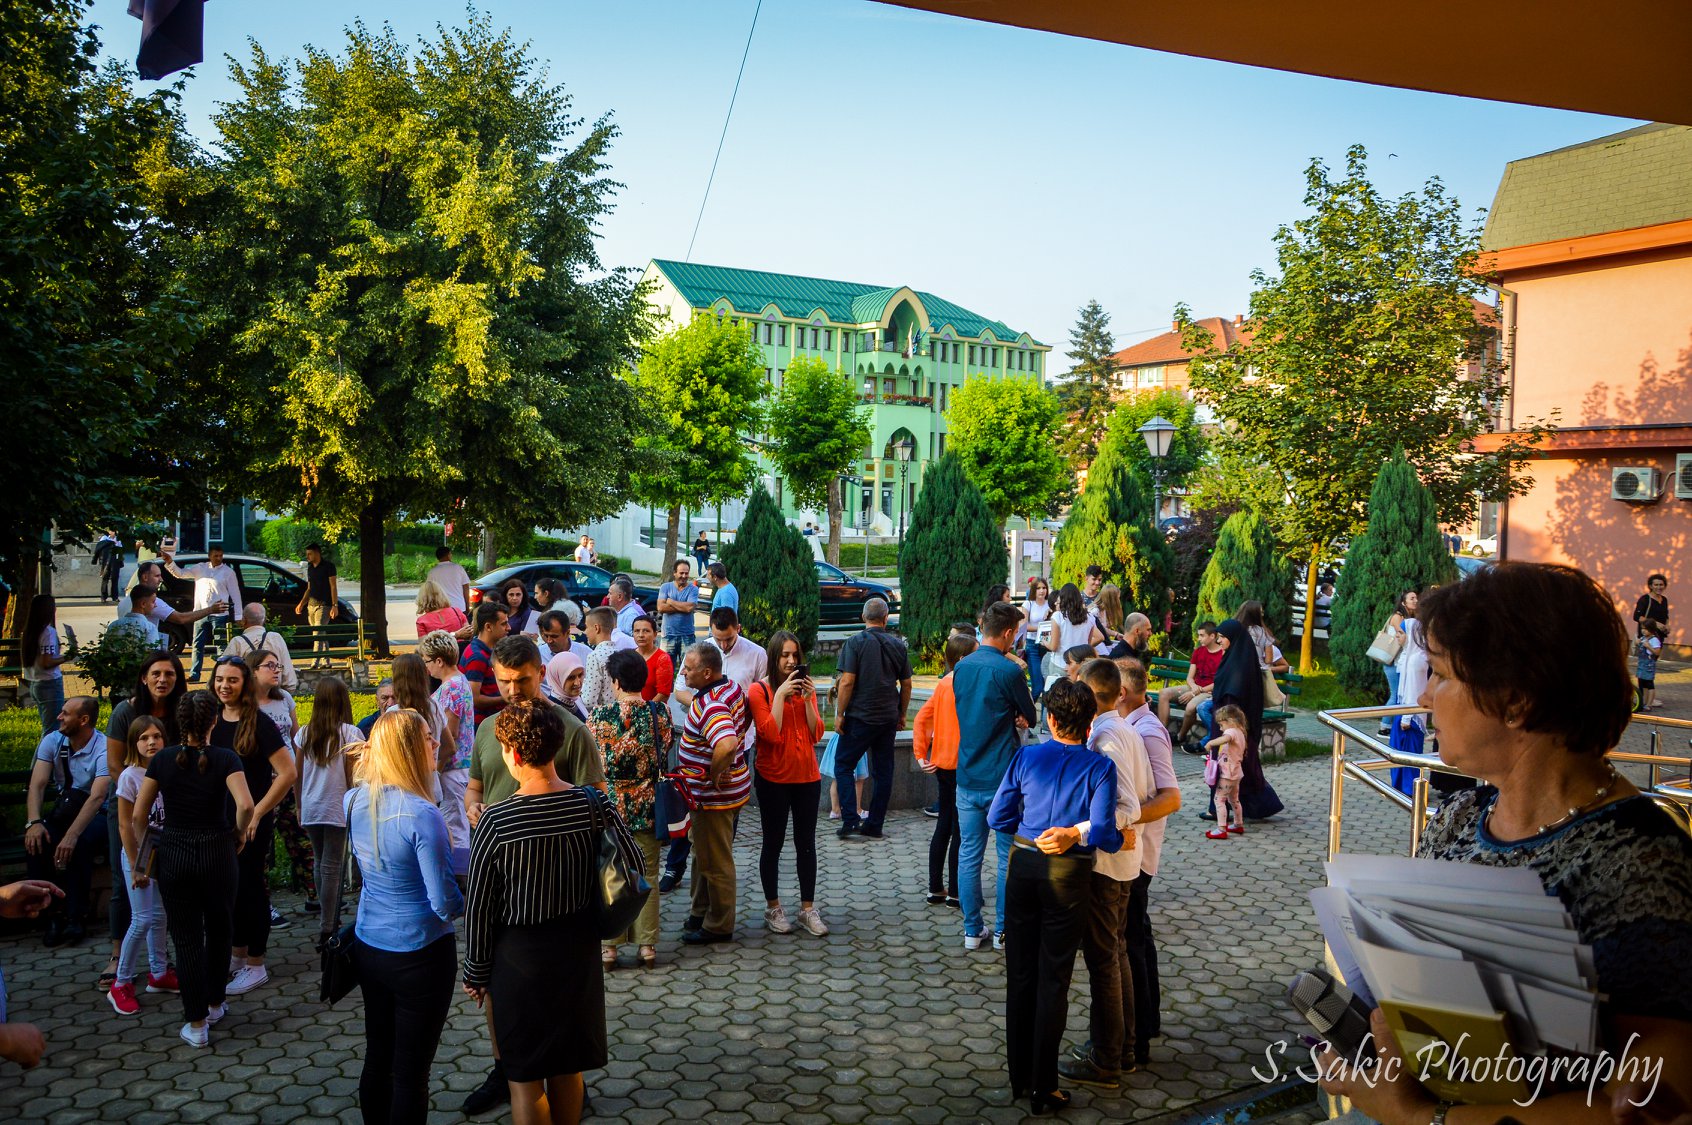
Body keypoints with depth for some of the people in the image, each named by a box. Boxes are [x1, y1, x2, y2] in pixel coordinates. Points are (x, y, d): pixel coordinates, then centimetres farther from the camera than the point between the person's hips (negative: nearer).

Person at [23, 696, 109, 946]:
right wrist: (34, 822, -29)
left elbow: (97, 797, -29)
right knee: (35, 841, -25)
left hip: (97, 814, -5)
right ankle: (54, 912, -15)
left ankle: (76, 916, -22)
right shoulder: (52, 741, -2)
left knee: (79, 844, -35)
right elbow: (37, 784, -11)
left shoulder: (104, 749, -19)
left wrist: (71, 835, -41)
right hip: (63, 811, 5)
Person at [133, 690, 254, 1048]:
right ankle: (215, 1004, 33)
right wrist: (240, 832, -5)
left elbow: (139, 815, -1)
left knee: (186, 939, 8)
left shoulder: (163, 759, -3)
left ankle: (197, 1024, 12)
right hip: (217, 853, -1)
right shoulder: (224, 758, -10)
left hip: (173, 854, 1)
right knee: (219, 931, 20)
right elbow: (245, 805, -25)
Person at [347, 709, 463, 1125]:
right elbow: (445, 903, -22)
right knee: (410, 1073, 7)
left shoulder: (354, 801, -4)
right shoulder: (421, 815, -25)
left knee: (377, 1059, 20)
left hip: (367, 947, 7)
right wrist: (471, 899, -2)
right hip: (419, 955, -7)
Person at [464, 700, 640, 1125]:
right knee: (569, 1066, 22)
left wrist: (476, 972, 1)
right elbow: (633, 866, -6)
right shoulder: (593, 806, -13)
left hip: (520, 957, -3)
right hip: (579, 948, 4)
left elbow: (479, 907, -12)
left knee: (525, 1076, 14)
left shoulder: (496, 821, -20)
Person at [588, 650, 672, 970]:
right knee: (647, 876, 11)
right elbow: (666, 753, 4)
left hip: (610, 807, -2)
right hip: (648, 807, 2)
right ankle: (647, 944, 15)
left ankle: (610, 946, 16)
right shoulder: (660, 713, -6)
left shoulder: (601, 717, -13)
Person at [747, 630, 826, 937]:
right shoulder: (759, 690, -6)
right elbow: (770, 734, -17)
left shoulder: (805, 688, 7)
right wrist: (780, 695, -19)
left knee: (806, 843, 7)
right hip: (773, 777, -4)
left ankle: (808, 909, 15)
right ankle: (773, 908, 17)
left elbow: (816, 734, 0)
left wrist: (808, 700, -11)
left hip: (807, 776, 4)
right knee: (773, 843, 6)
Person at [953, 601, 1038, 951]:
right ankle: (1003, 931, 14)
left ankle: (972, 931, 17)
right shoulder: (1009, 670, -15)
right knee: (1009, 857, 7)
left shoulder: (961, 668, 4)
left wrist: (1011, 719, 3)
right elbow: (1030, 716, -2)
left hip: (968, 777, 5)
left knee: (969, 854, 10)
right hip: (1003, 778, -5)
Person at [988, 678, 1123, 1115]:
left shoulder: (1026, 758, -2)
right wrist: (1123, 839, 5)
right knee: (1053, 981, 6)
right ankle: (1042, 1088, 13)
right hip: (1067, 879, -2)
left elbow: (998, 818, 2)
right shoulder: (1099, 767, -10)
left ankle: (1020, 1078, 24)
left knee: (1020, 975, 13)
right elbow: (1103, 834, -16)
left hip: (1023, 869, 3)